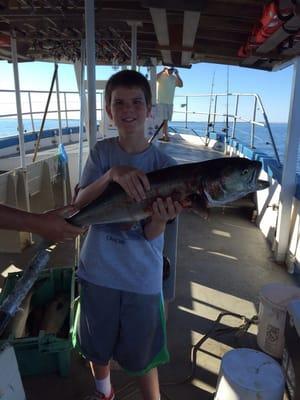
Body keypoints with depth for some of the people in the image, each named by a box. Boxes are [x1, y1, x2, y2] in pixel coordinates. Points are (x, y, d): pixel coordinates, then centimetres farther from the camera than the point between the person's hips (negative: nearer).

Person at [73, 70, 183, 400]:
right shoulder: (101, 152, -6)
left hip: (142, 277, -2)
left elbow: (152, 234, -12)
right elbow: (79, 204, -16)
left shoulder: (163, 164, -11)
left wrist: (160, 218, -36)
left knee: (141, 356, 13)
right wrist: (112, 174, -32)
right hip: (97, 270, 3)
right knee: (97, 346, 24)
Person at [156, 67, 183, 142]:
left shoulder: (174, 78, 10)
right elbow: (155, 78, -22)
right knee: (164, 120, -8)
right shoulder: (161, 76, -3)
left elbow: (181, 85, 0)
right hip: (161, 102, -5)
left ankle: (163, 135, 9)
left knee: (165, 120, 6)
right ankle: (166, 136, -5)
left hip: (170, 102, 5)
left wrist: (177, 74, -4)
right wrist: (163, 71, -21)